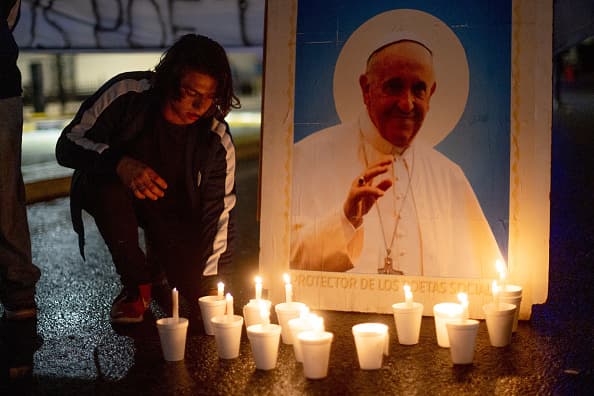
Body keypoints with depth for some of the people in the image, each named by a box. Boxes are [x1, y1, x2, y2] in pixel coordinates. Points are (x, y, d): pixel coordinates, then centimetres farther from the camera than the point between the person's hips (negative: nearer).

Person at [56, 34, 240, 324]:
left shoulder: (217, 140, -20)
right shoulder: (127, 94, -26)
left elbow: (220, 215, -17)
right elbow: (67, 145, -24)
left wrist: (214, 285, -26)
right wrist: (120, 164, -43)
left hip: (173, 209, 1)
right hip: (118, 195, -1)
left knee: (198, 292, -17)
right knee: (107, 186, -38)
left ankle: (158, 259, 21)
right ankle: (136, 284, -14)